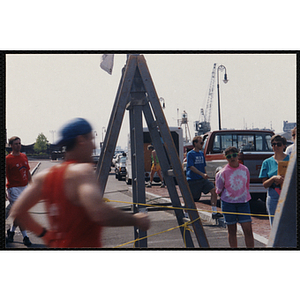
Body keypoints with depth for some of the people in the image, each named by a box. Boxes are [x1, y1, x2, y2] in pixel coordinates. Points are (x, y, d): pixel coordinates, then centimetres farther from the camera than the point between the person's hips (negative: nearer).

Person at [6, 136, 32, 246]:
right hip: (13, 189, -6)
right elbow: (5, 176, -10)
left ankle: (11, 231, 30)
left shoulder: (24, 157, 11)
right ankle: (25, 236, -2)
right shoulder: (8, 159, -9)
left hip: (24, 187, 6)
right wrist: (5, 192, -16)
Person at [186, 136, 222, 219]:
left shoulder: (201, 153, 13)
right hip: (193, 180, -6)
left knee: (213, 191, -14)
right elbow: (191, 167, -19)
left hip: (203, 179, 6)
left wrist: (205, 176, 21)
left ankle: (214, 212, -13)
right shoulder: (190, 154, -9)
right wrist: (202, 174, -28)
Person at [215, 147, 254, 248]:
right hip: (228, 203, -2)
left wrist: (244, 197, 12)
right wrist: (227, 199, 4)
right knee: (232, 231, 5)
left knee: (248, 230, -4)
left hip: (243, 202, 2)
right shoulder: (223, 173, -7)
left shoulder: (245, 169, 3)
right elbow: (219, 190, 3)